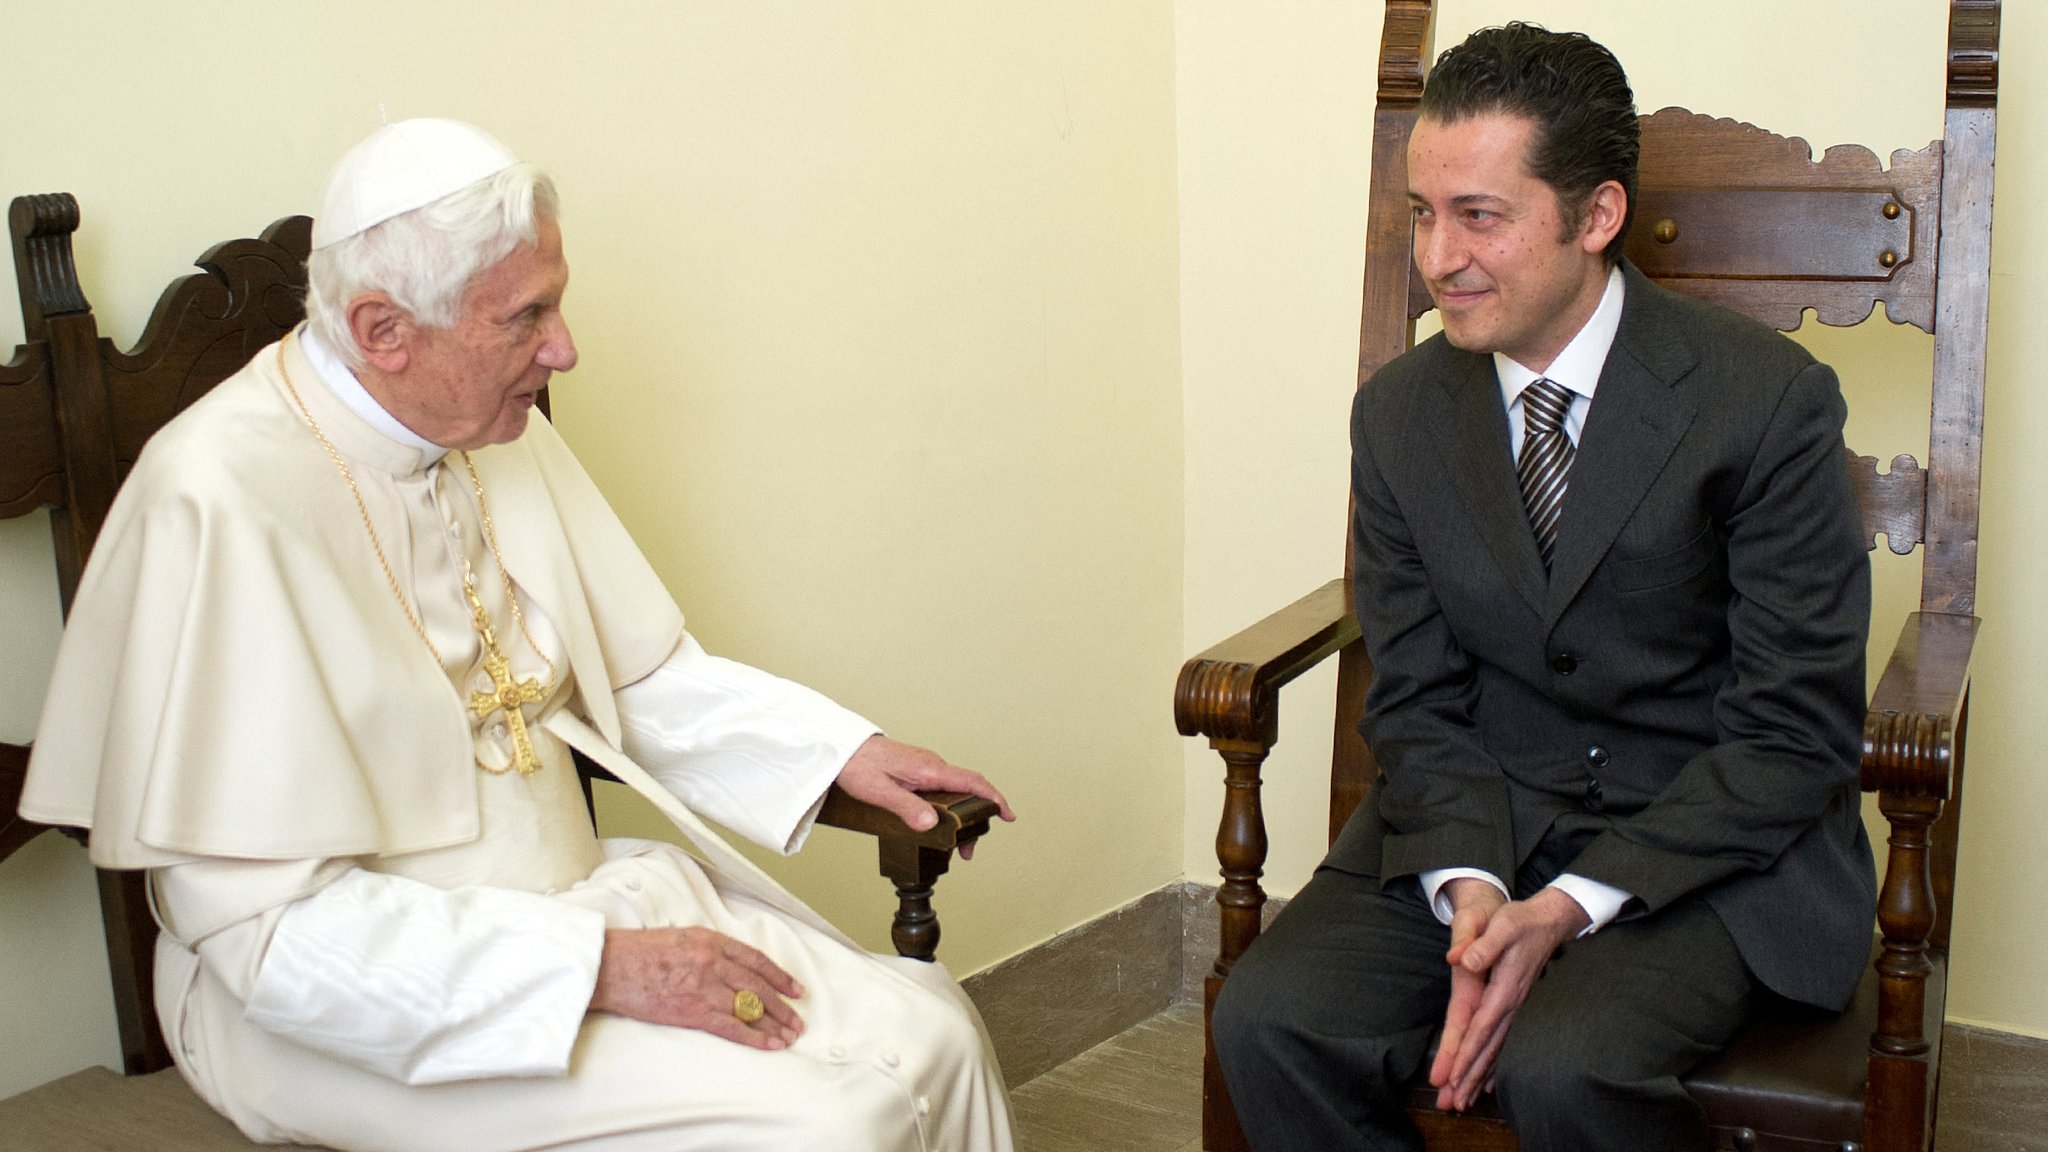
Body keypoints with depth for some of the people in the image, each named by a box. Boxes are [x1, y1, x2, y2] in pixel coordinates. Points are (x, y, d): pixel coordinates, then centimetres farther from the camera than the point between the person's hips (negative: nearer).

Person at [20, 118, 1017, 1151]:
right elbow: (273, 928, -23)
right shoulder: (224, 504, -22)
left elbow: (644, 675, 15)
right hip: (366, 1006, -7)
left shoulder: (494, 433, 2)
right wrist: (600, 967, -23)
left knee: (928, 1038, -8)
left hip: (573, 896, 7)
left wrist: (840, 750, 1)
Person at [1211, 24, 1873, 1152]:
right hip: (1478, 818, 4)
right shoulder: (1400, 412, 1)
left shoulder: (1768, 402, -13)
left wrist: (1570, 907, -21)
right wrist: (1467, 886, -16)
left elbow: (1797, 737, -11)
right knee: (1270, 1019, -20)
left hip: (1711, 844, -3)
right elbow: (1417, 699, 4)